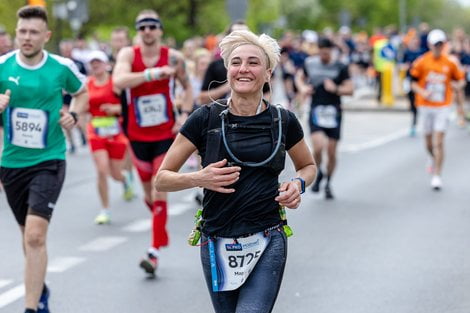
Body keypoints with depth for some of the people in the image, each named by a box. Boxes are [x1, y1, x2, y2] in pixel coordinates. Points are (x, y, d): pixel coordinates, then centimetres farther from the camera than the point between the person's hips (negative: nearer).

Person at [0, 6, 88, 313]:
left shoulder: (62, 67, -6)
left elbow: (83, 93, 14)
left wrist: (73, 114, -5)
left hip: (48, 161, -3)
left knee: (35, 235, -18)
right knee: (28, 234, 18)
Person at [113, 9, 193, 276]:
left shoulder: (173, 57, -5)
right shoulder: (128, 54, -8)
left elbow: (187, 87, 12)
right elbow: (119, 81, -28)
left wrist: (185, 114, -3)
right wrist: (154, 73, -38)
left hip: (166, 134, -1)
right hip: (138, 135, 1)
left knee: (159, 192, -9)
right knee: (148, 190, 12)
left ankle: (155, 251, -7)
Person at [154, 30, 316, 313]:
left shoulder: (284, 121, 1)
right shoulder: (206, 118, -4)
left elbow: (309, 166, 20)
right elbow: (162, 179, 0)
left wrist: (298, 183, -2)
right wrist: (198, 179, -19)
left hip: (267, 244, 0)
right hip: (218, 244, 1)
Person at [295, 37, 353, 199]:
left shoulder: (340, 68, -1)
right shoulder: (310, 63, 4)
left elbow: (349, 89, -2)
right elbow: (299, 77, 22)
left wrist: (335, 89, -20)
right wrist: (303, 87, 2)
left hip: (334, 112, 0)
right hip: (316, 111, 0)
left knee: (332, 152, 4)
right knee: (318, 147, -19)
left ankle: (328, 184, 24)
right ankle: (318, 173, 11)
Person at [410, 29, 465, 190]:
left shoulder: (450, 64, 0)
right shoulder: (421, 62, -3)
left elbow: (460, 79, 12)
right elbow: (413, 82, 0)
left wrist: (458, 85, -11)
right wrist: (423, 92, -17)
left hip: (442, 107, -1)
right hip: (425, 106, 1)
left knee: (438, 143, -10)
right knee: (429, 142, 11)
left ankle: (437, 176, -6)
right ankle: (434, 160, 44)